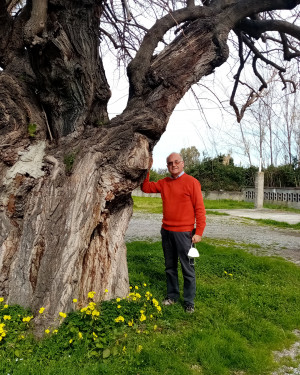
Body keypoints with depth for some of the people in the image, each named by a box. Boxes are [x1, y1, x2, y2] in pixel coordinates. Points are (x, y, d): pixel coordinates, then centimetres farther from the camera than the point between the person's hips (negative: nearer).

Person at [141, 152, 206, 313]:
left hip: (184, 233, -5)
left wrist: (199, 232, -13)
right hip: (166, 231, 6)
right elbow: (145, 187, 15)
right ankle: (172, 296, 31)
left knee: (187, 268, 4)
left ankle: (189, 301, 18)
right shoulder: (164, 183, 10)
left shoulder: (191, 182, -8)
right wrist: (147, 170, 4)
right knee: (170, 267, 16)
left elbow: (199, 208, -9)